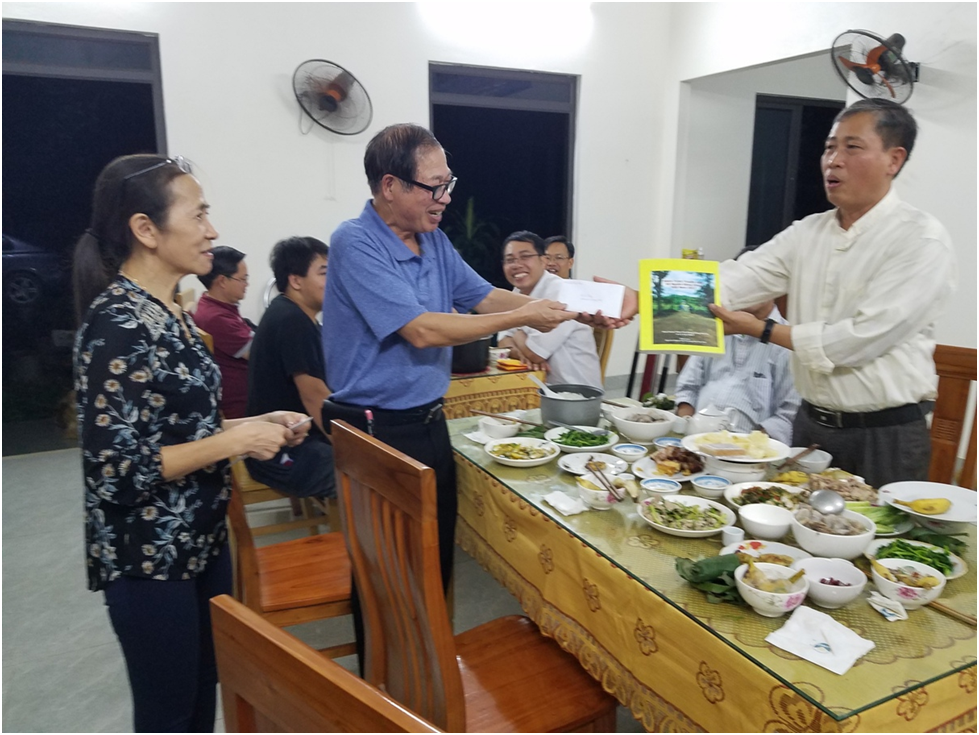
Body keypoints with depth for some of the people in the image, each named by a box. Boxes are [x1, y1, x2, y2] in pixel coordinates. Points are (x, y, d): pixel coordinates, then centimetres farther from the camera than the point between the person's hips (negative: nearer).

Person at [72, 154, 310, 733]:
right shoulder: (118, 324, -22)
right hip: (148, 560, -8)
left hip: (202, 541, 8)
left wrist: (254, 424, 2)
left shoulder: (170, 311, 5)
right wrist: (234, 442, -22)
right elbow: (114, 470, -24)